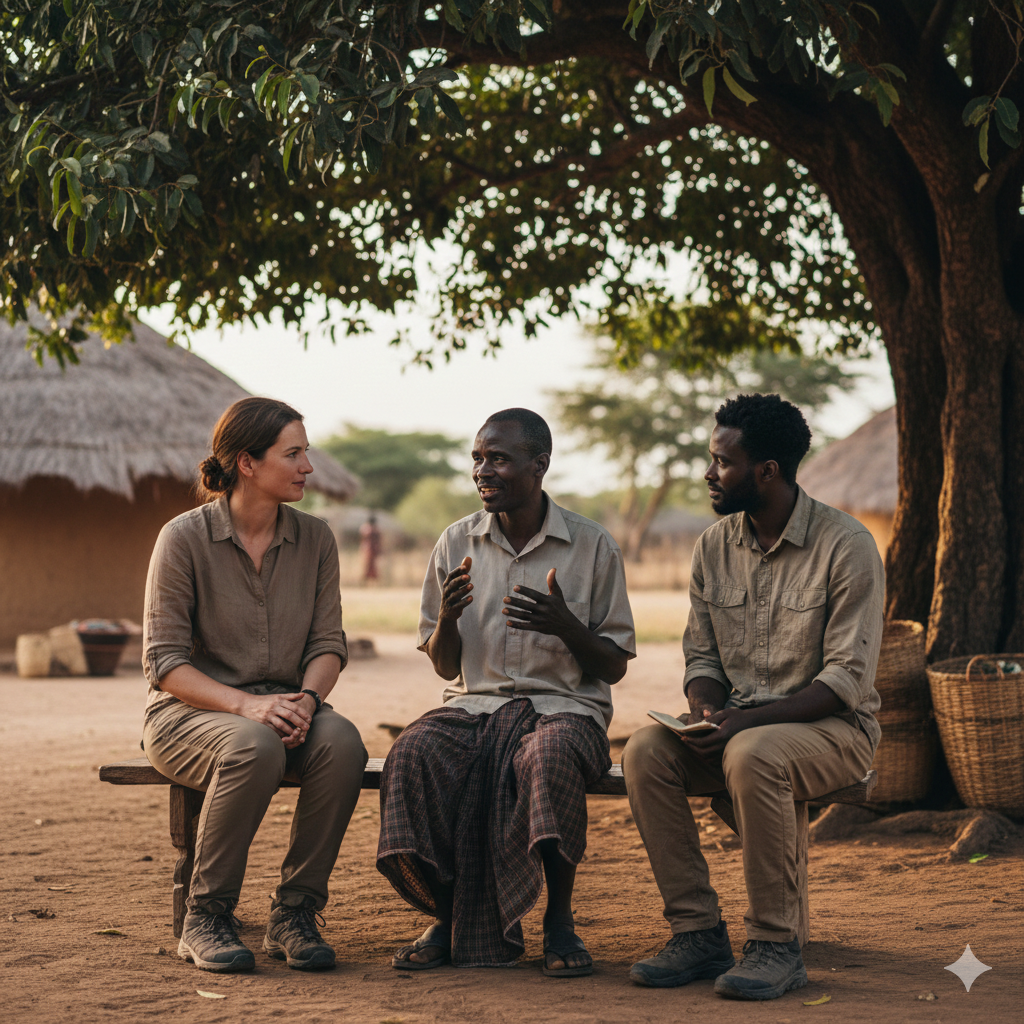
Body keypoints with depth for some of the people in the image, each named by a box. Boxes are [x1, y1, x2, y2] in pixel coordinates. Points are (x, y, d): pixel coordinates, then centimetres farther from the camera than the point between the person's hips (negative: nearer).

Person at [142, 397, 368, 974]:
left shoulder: (315, 538, 6)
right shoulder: (185, 538, -8)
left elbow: (329, 642, 5)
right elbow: (164, 660, -11)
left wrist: (305, 699, -18)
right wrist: (246, 705, -26)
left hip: (282, 706, 4)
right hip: (190, 712, -4)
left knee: (343, 741, -30)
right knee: (254, 747, -38)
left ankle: (294, 913, -17)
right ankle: (205, 919, -20)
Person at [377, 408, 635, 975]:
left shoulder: (592, 546, 1)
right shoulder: (456, 543, 9)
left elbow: (613, 667, 3)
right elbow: (444, 666, 13)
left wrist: (565, 626, -17)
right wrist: (447, 618, -10)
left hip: (564, 704, -2)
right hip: (474, 701, 3)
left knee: (549, 755, -39)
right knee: (413, 753, -31)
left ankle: (559, 919, -19)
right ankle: (447, 914, -12)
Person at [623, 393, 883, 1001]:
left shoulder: (846, 546, -12)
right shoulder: (714, 547, 6)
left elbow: (847, 678, -17)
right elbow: (702, 656, 12)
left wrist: (748, 721, -26)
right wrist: (707, 712, -12)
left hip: (833, 728, -5)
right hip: (737, 725, 6)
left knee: (753, 756, -37)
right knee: (646, 751, -23)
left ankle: (777, 945, -24)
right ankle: (698, 932, -17)